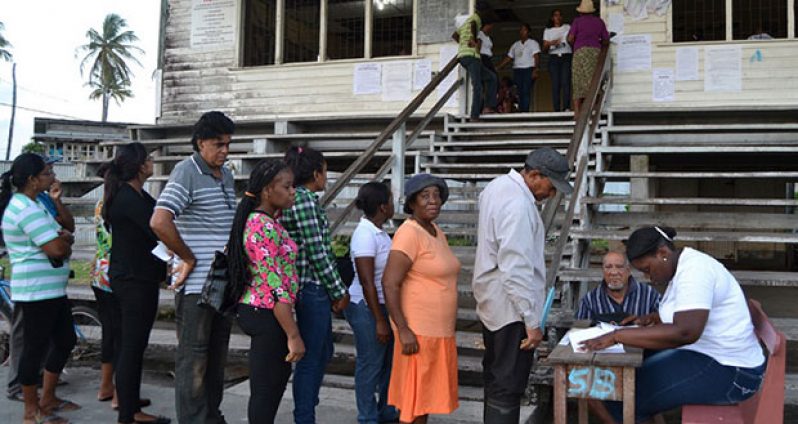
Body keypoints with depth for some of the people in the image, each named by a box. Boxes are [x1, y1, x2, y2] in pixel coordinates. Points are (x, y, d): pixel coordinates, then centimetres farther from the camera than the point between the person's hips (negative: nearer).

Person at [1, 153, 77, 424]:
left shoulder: (33, 203, 15)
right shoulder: (26, 209, -18)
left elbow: (65, 234, 15)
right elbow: (57, 249, -24)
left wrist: (62, 239, -8)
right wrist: (66, 242, -1)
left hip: (51, 289, 11)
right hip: (37, 289, -11)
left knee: (65, 340, 17)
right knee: (36, 347, 0)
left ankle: (47, 399, 28)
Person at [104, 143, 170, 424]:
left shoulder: (137, 195, 13)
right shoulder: (128, 198, -18)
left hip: (138, 277, 10)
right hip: (135, 280, -10)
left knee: (134, 346, 15)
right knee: (132, 347, -3)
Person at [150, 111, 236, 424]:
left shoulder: (226, 175, 14)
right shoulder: (186, 172, -12)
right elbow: (159, 222, -25)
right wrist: (190, 259, -15)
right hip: (196, 283, -8)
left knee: (217, 353, 16)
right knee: (194, 357, 1)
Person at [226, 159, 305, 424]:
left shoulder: (257, 220, 9)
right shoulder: (266, 227, -21)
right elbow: (276, 288, -25)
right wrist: (294, 335, -23)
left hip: (255, 310, 10)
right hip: (267, 314, -10)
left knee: (278, 375, 23)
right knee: (265, 389, 1)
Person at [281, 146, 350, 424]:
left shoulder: (300, 198, 15)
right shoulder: (305, 199, -15)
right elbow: (317, 252, -19)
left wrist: (336, 289, 15)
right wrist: (339, 291, -10)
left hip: (314, 287, 10)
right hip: (313, 286, -10)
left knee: (323, 352, 20)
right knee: (310, 358, 0)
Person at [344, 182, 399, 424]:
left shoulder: (378, 232, 9)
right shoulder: (365, 234, -19)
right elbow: (366, 281, -22)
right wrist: (380, 321, -20)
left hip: (383, 304, 9)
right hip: (366, 307, -9)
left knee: (389, 360, 18)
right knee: (370, 365, 3)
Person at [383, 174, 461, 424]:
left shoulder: (437, 233, 10)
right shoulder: (409, 234, -16)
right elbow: (390, 284, -21)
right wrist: (403, 330, -24)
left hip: (439, 330, 8)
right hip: (417, 332, -8)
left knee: (427, 394, 16)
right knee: (415, 397, 0)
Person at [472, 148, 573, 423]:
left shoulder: (498, 185, 7)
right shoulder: (518, 205, -24)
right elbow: (516, 270, -28)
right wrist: (532, 322, -25)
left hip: (491, 302, 10)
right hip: (511, 309, -10)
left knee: (495, 375, 21)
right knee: (509, 388, -2)